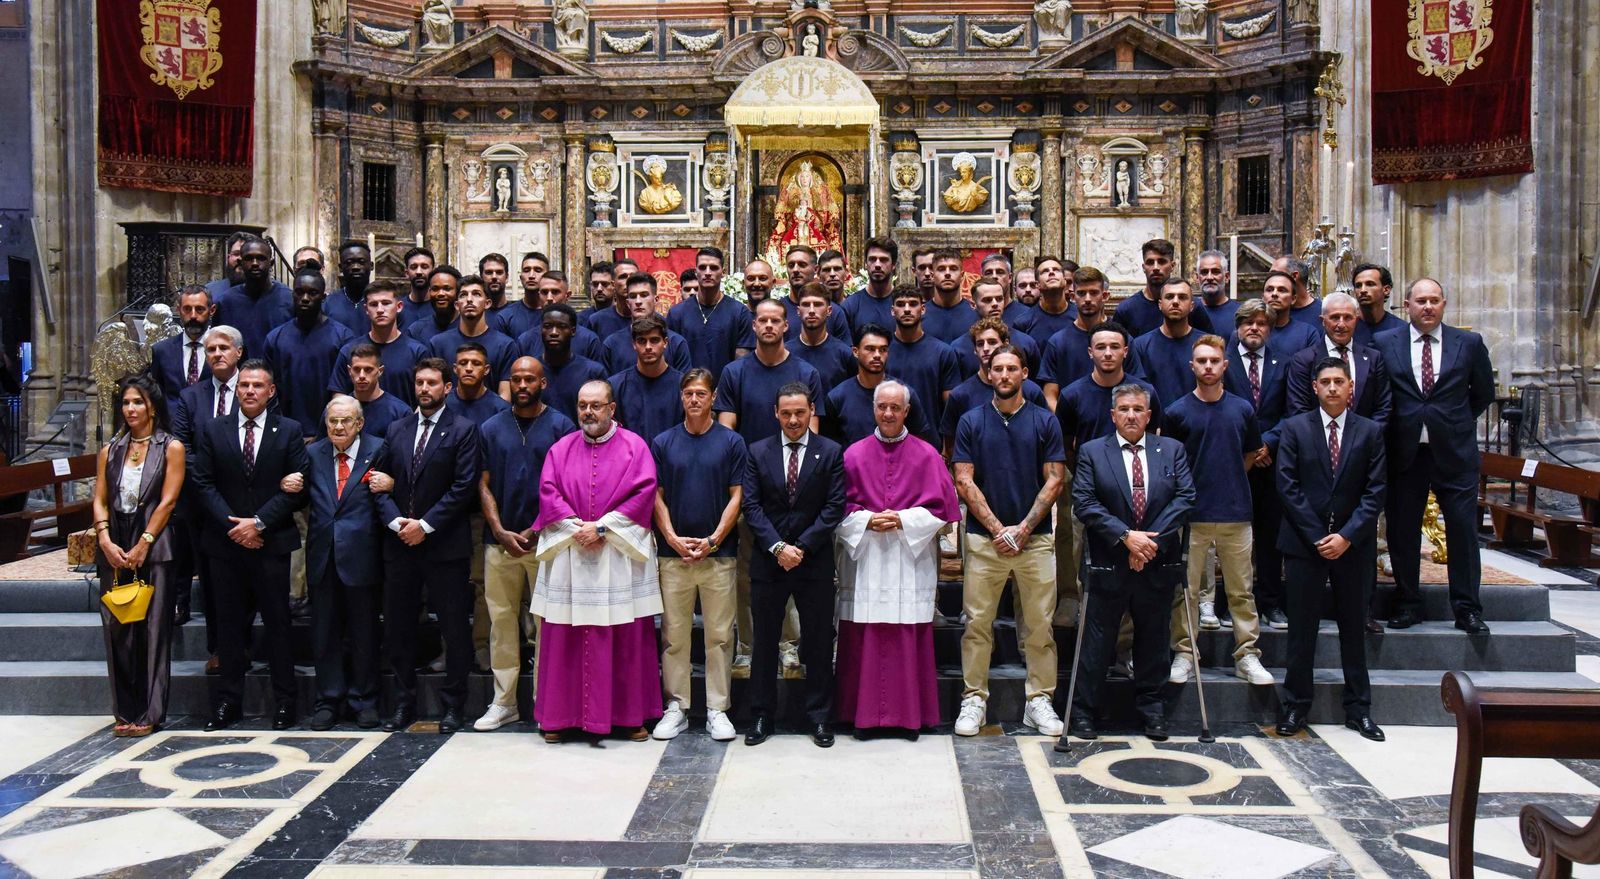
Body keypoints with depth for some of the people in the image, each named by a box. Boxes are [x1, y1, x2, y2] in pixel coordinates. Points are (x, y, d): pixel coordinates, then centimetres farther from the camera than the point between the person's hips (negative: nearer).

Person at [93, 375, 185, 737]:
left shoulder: (171, 448, 2)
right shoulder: (110, 451, 13)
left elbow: (168, 501, -5)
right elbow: (100, 501, 8)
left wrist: (142, 546, -10)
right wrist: (106, 542, -7)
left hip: (153, 548, -4)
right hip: (114, 551, 4)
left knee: (153, 631, -3)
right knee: (117, 630, 4)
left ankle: (150, 713, 1)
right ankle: (126, 711, 12)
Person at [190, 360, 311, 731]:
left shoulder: (289, 431, 3)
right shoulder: (212, 431, 7)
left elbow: (297, 487, -3)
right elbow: (203, 484, 2)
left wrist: (258, 522, -11)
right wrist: (233, 524, -9)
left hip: (272, 543, -2)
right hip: (225, 543, 2)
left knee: (278, 623, 3)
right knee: (229, 624, 8)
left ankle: (284, 701, 10)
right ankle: (228, 700, 16)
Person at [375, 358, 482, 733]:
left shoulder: (463, 430, -2)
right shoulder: (396, 430, 12)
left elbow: (464, 487, -9)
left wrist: (425, 525, -13)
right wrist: (396, 522, -7)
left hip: (445, 545, -4)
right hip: (400, 545, 5)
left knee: (454, 628, 1)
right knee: (398, 628, 9)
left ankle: (452, 706, 11)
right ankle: (404, 704, 20)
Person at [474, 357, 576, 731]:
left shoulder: (561, 426, 2)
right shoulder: (491, 428, 11)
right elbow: (484, 485, 8)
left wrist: (539, 529, -9)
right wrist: (501, 532, -4)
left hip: (545, 541, -3)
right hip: (500, 541, 3)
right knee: (501, 620, 6)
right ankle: (503, 702, 14)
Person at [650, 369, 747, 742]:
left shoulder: (731, 442, 3)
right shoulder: (663, 442, 6)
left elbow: (736, 497, 0)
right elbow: (657, 497, 5)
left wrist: (712, 540, -10)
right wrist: (673, 539, -8)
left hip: (719, 554, -1)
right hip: (673, 553, 1)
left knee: (720, 636, 4)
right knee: (674, 635, 5)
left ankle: (717, 709, 12)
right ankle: (677, 707, 15)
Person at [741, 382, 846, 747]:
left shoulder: (830, 452, 1)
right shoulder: (758, 452, 5)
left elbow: (835, 506, -4)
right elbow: (750, 505, -1)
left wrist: (802, 547, -11)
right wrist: (777, 547, -12)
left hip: (815, 561, -1)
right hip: (767, 562, 1)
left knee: (818, 642, 5)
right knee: (764, 641, 7)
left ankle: (819, 718, 15)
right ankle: (761, 717, 17)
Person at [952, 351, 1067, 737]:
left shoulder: (1045, 421, 6)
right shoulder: (971, 421, 5)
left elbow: (1055, 480, 2)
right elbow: (964, 481, 0)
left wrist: (1024, 527, -8)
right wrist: (996, 529, -8)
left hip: (1035, 539, 0)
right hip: (984, 538, 0)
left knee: (1040, 625, 3)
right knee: (977, 623, 1)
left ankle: (1039, 700, 12)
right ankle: (973, 699, 9)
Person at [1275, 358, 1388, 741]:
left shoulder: (1369, 432, 5)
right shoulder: (1295, 428, 2)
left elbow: (1375, 491, 0)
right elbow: (1288, 487, -3)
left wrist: (1347, 536, -11)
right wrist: (1317, 537, -10)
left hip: (1353, 546, 1)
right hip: (1305, 542, -1)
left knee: (1354, 628, 9)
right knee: (1301, 628, 3)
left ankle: (1358, 709, 18)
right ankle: (1296, 706, 12)